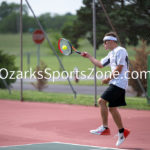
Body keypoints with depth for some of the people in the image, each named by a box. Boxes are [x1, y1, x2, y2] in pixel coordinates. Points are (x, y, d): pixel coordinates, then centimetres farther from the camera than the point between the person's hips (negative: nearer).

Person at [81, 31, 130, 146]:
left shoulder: (120, 51, -9)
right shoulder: (111, 54, 21)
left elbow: (119, 68, -17)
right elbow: (100, 64, 31)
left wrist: (109, 79, -13)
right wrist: (89, 56, 28)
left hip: (119, 83, -10)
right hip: (115, 84, 10)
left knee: (102, 101, -16)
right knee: (112, 108, 7)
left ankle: (105, 128, -12)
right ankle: (122, 131, 13)